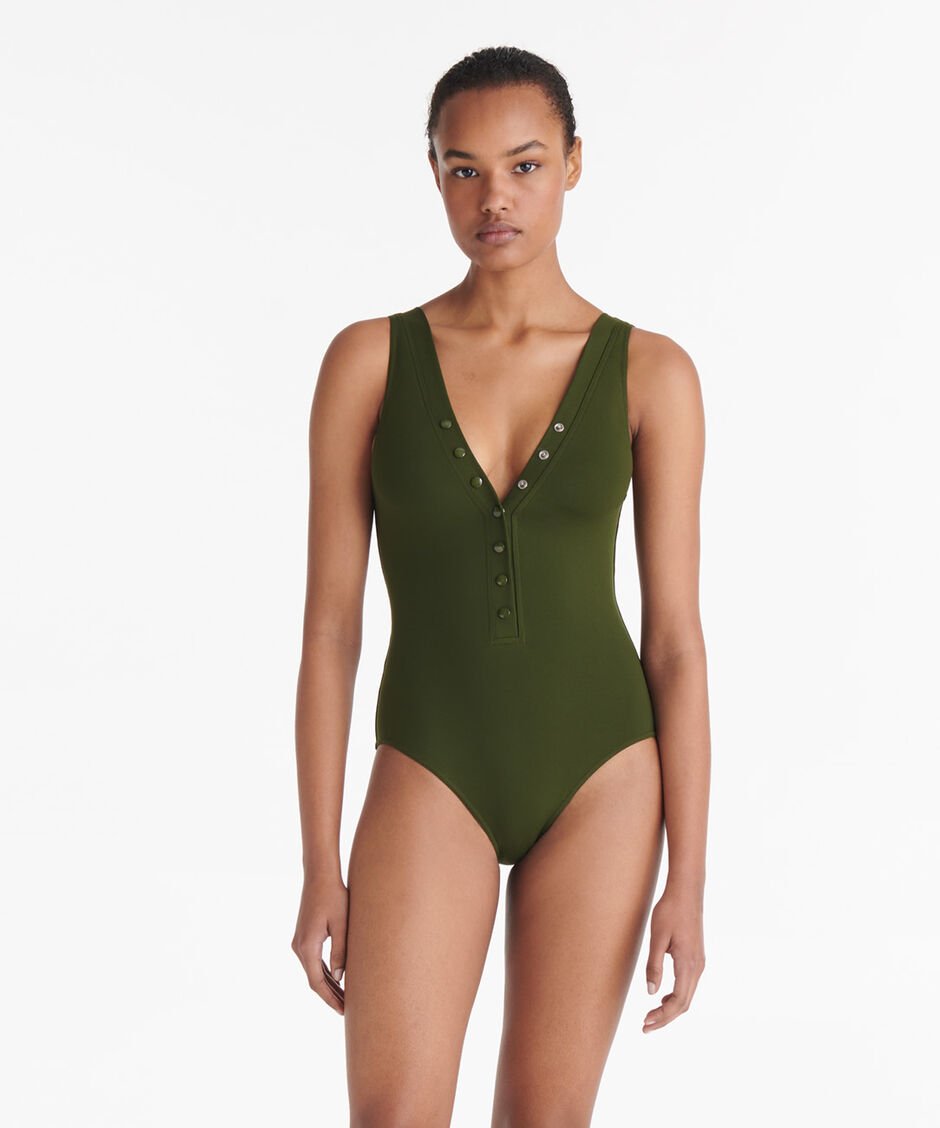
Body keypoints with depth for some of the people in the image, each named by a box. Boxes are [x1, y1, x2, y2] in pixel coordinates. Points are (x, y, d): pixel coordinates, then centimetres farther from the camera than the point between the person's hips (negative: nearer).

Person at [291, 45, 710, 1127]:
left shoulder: (651, 373, -2)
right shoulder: (368, 359, -3)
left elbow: (677, 637, -2)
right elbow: (329, 624, -2)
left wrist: (688, 876, -6)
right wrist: (319, 866, -5)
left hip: (600, 772, 1)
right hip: (435, 771, 0)